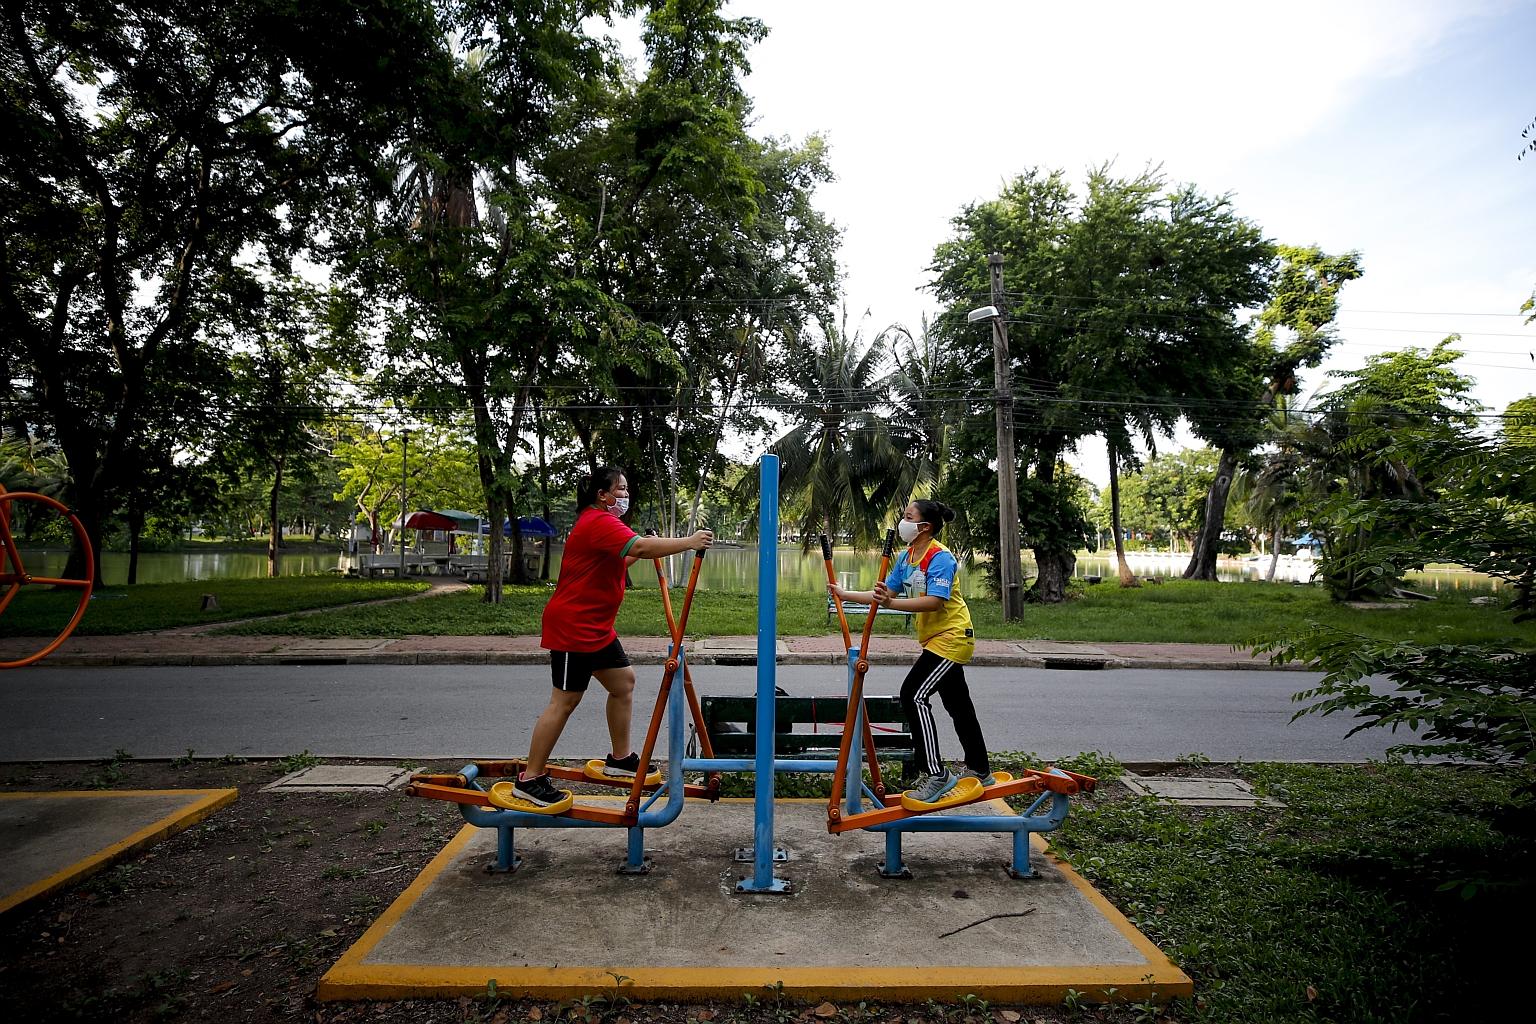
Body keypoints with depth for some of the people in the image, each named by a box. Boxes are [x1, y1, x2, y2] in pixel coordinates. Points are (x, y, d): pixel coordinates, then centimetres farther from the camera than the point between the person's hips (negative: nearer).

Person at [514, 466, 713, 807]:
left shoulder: (599, 523, 17)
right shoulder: (599, 523, -18)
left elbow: (616, 563, 26)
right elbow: (641, 547, -32)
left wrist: (643, 551, 11)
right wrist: (689, 542, -27)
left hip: (595, 628, 11)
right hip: (572, 627, -11)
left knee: (624, 681, 14)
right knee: (565, 701, -5)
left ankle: (620, 759, 25)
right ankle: (529, 779, 5)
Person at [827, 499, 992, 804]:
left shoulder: (940, 557, -20)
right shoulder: (905, 557, 7)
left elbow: (935, 601, -31)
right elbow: (884, 594, 7)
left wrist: (892, 603, -42)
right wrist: (844, 594, 1)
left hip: (951, 637, -9)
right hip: (936, 639, 9)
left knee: (914, 695, -17)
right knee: (958, 705, 18)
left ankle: (936, 774, -10)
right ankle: (980, 771, 33)